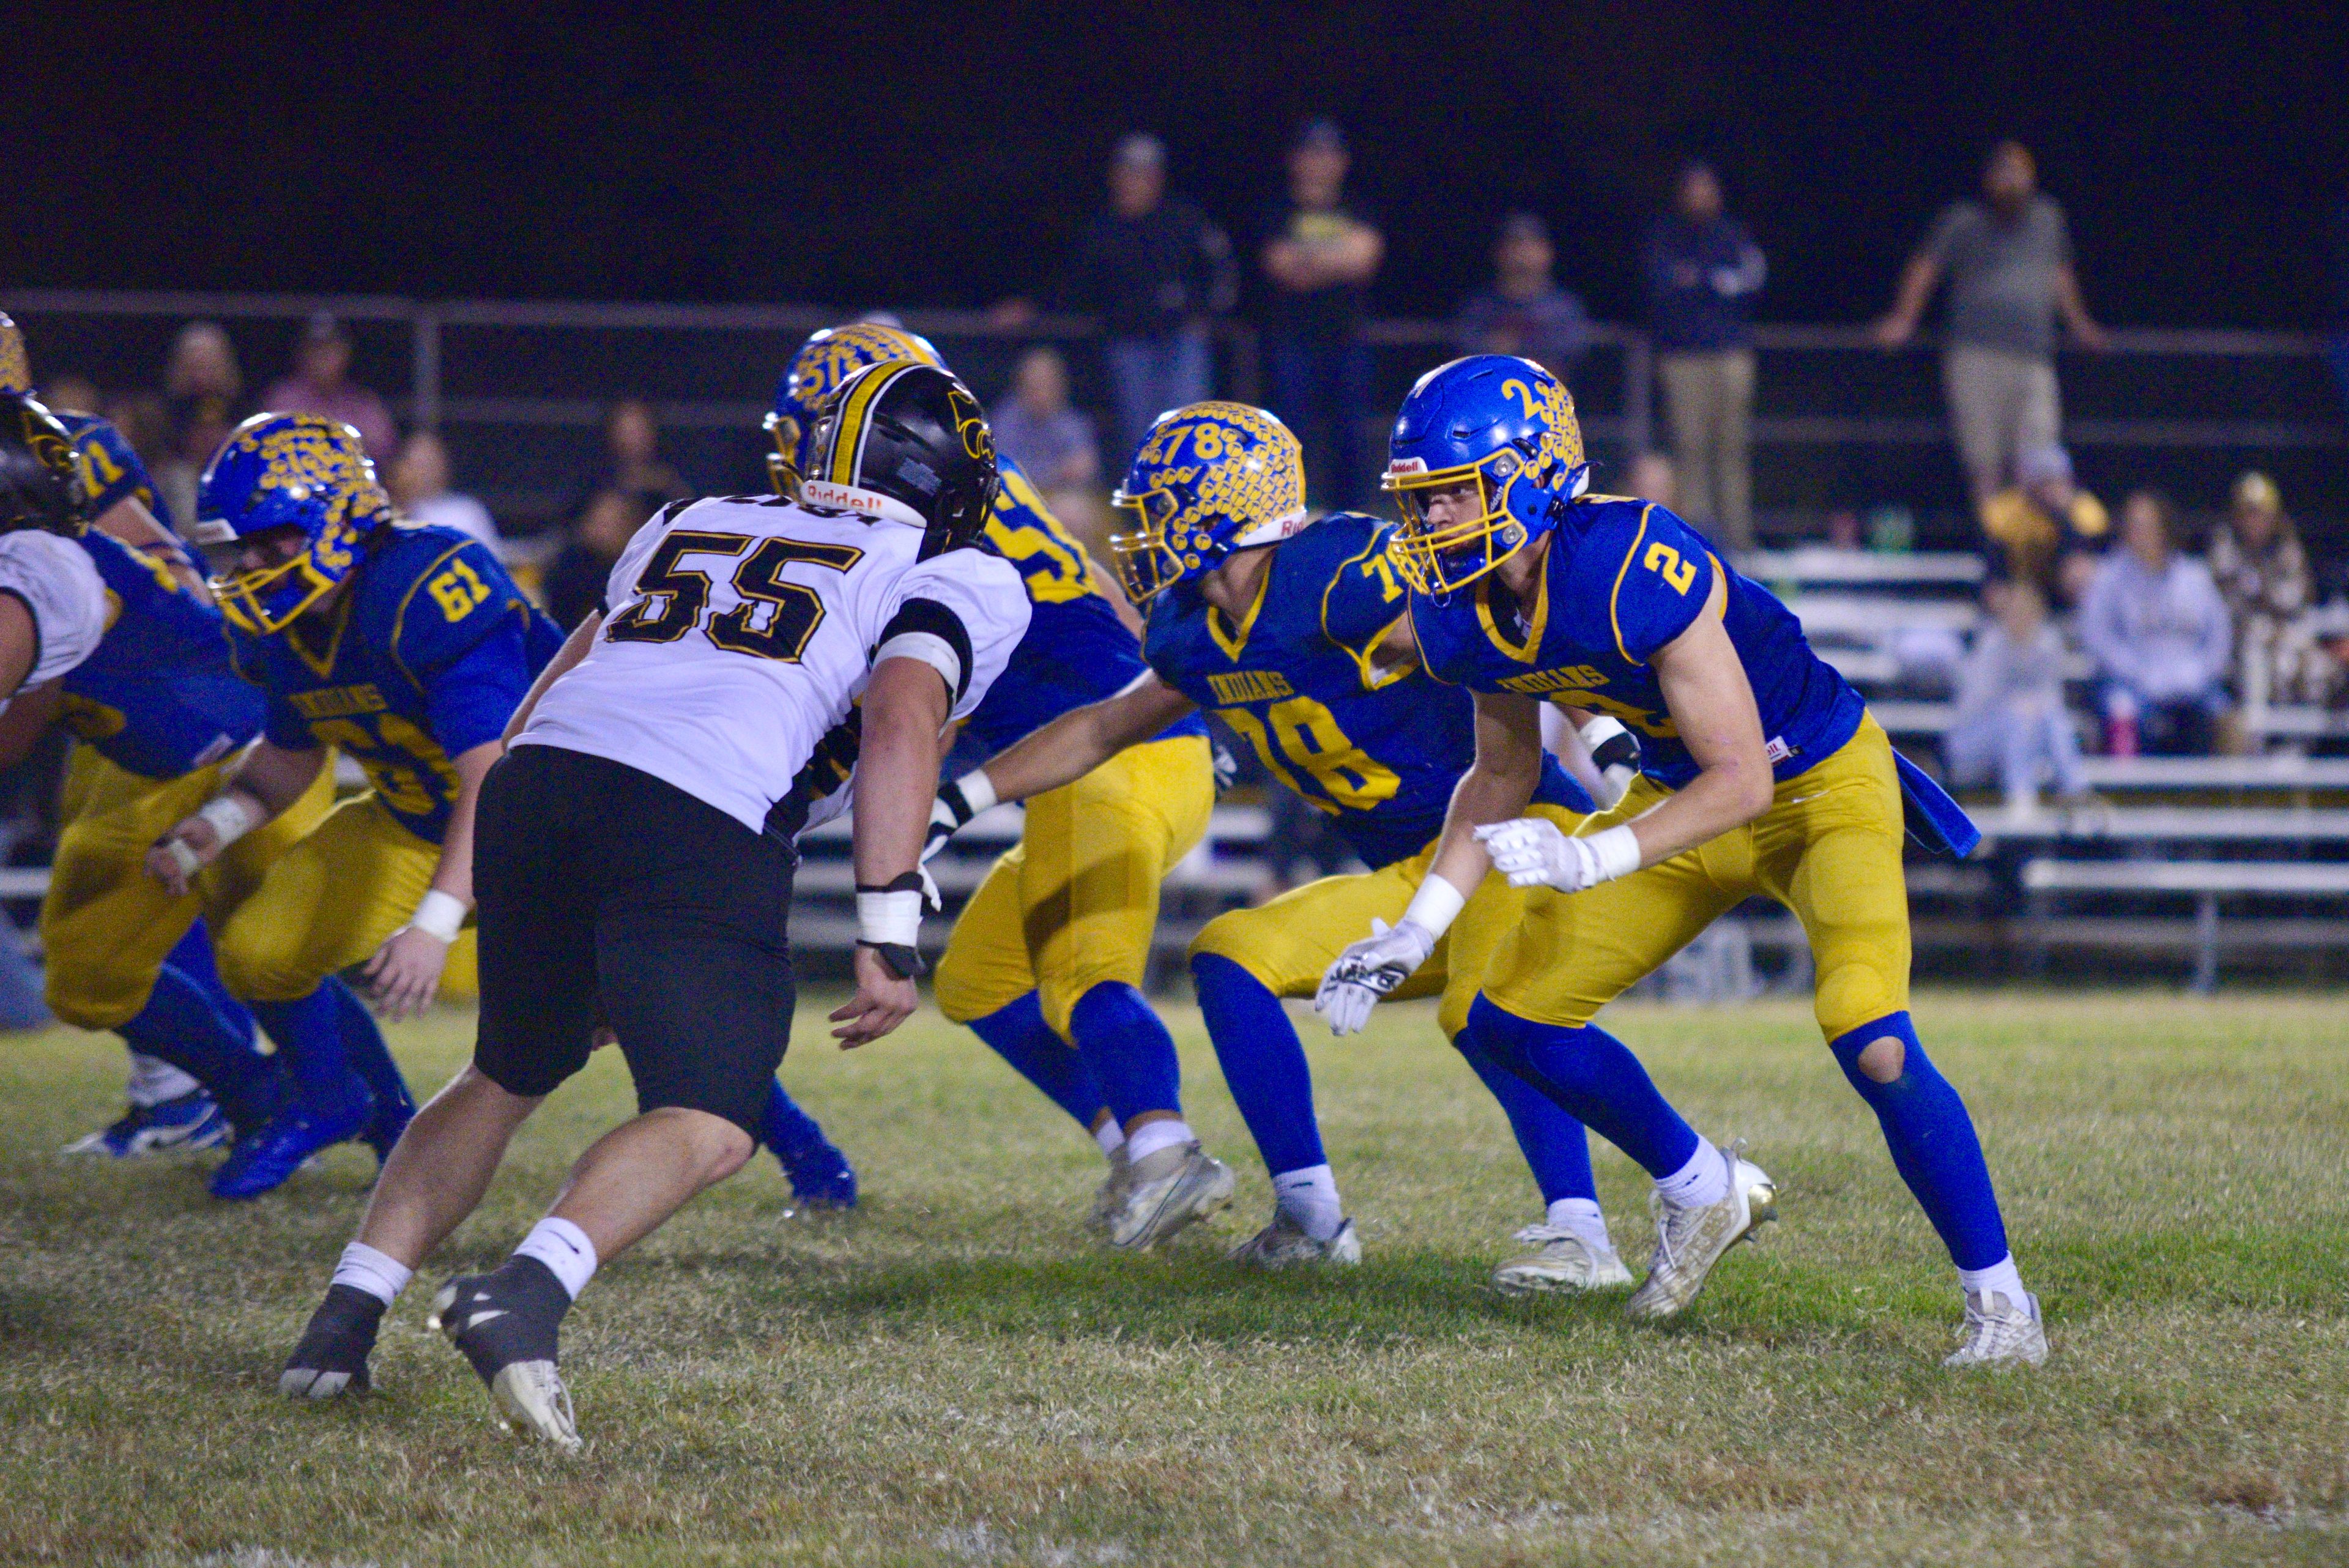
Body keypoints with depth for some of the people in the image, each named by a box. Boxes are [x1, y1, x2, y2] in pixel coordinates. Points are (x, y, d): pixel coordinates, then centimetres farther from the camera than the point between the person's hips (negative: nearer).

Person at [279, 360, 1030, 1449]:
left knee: (508, 1076, 25)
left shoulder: (694, 527, 33)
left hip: (536, 777, 6)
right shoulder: (961, 581, 17)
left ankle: (347, 1313, 14)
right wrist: (889, 936, -6)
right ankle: (528, 1292, -28)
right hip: (699, 826, -6)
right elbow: (900, 717, -1)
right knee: (709, 1127, -2)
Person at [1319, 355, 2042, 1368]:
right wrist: (1419, 927, 0)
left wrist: (1595, 859, -41)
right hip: (1685, 792, 8)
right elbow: (1502, 774, 8)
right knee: (1512, 1020, 2)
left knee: (1870, 1044, -27)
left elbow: (1743, 780, -31)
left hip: (1822, 786, -8)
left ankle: (1997, 1295, -7)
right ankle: (1701, 1191, 26)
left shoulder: (1638, 573, -34)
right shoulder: (1460, 614, -10)